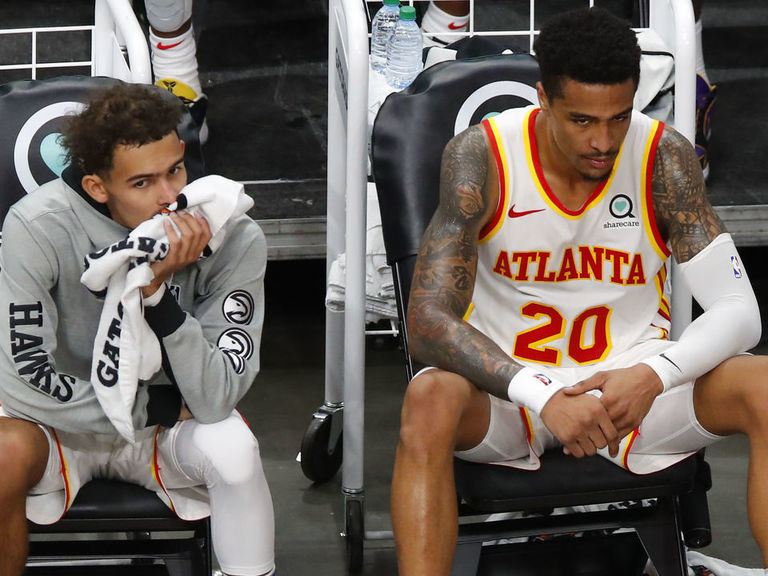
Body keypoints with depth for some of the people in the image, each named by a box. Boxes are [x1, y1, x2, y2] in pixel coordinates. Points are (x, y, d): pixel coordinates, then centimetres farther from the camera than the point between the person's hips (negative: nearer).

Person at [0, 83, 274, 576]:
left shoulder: (235, 239, -20)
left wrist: (157, 291, -36)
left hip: (172, 426, 1)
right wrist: (158, 406, -17)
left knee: (233, 449, -31)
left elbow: (215, 401, -24)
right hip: (66, 425, 0)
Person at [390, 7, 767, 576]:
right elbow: (427, 322, -21)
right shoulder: (481, 155, -15)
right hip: (510, 385, -1)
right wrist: (545, 399, -36)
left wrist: (653, 376, -33)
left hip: (632, 381, 2)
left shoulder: (664, 157, -11)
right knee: (430, 398, -36)